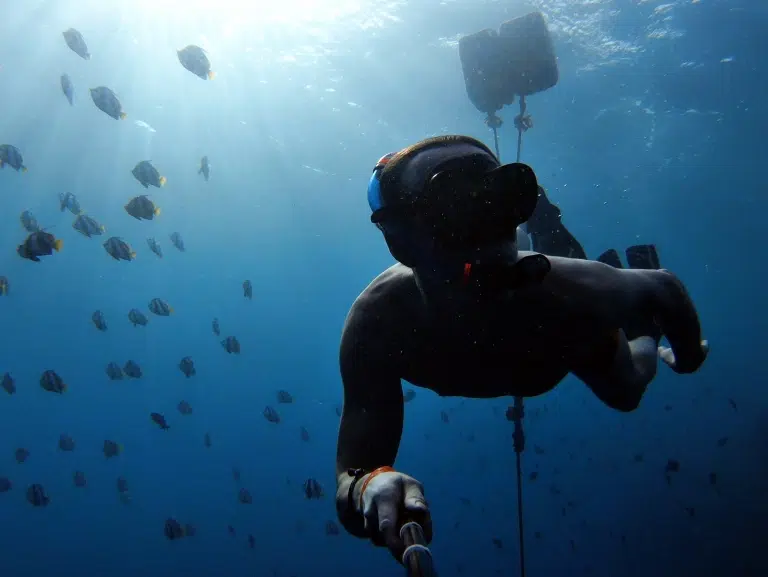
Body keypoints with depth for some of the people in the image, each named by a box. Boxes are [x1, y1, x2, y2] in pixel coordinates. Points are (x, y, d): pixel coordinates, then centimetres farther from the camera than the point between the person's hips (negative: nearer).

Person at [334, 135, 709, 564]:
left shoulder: (577, 291, -47)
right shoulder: (377, 322, -47)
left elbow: (664, 286, -24)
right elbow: (355, 467, -47)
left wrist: (689, 358, -4)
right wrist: (369, 485, -72)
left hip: (576, 331, -1)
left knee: (626, 393, 31)